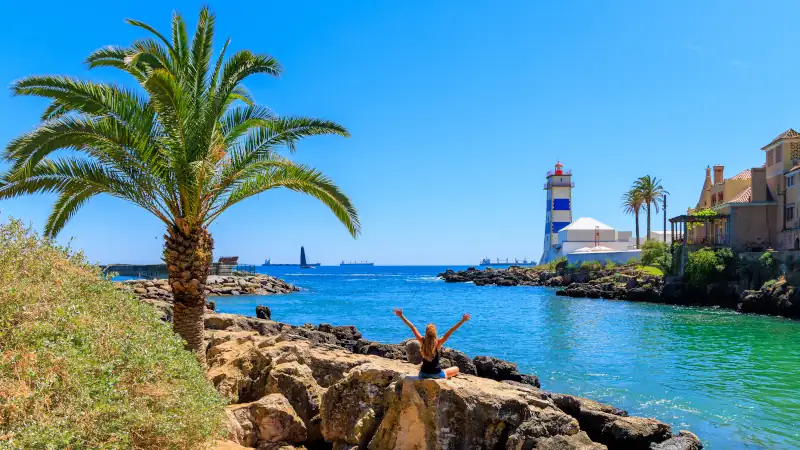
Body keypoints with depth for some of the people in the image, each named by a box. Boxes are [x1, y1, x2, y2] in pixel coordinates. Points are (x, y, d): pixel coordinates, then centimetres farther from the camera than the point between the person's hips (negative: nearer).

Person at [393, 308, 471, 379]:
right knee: (456, 369, 20)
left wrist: (401, 316, -5)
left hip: (423, 374, 3)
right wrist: (463, 321, -28)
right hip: (436, 374, -3)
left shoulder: (422, 341, -15)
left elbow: (412, 327, -11)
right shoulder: (438, 343, -22)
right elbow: (450, 331, -26)